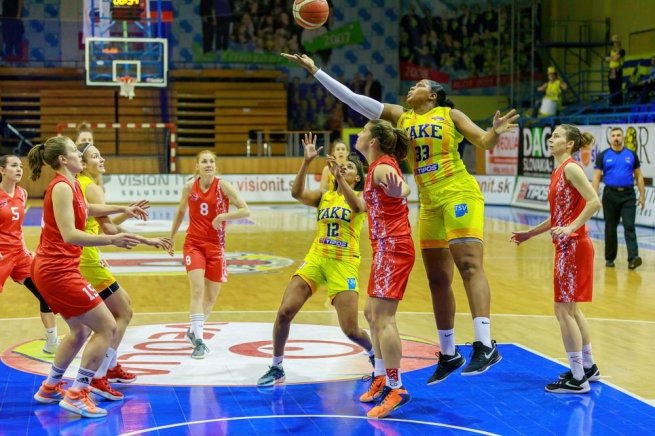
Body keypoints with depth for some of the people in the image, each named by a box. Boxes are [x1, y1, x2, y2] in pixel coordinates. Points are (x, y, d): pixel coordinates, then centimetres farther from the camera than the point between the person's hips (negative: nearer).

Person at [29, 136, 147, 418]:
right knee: (106, 327, -9)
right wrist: (111, 240, -34)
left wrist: (123, 209, 30)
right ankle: (76, 395, -8)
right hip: (58, 270, -10)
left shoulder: (71, 185, 12)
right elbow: (69, 234, -26)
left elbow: (86, 209, 34)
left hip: (54, 269, 10)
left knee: (80, 331, 22)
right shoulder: (61, 187, -16)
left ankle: (50, 388, 32)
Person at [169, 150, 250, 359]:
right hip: (193, 244, -1)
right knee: (197, 291, -17)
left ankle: (194, 331, 34)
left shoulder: (223, 186, -8)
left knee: (211, 296, 10)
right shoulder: (189, 187, -2)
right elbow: (180, 212, 15)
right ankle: (198, 341, -18)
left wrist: (223, 216, -23)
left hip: (215, 246, 1)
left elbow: (246, 210, -13)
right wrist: (171, 238, 20)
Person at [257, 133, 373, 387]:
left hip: (344, 264, -3)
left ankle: (374, 355, 25)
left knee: (350, 330, -8)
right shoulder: (324, 195, 11)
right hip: (315, 259, 3)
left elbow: (357, 206, -23)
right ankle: (276, 369, 4)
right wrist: (307, 161, -21)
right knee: (284, 312, -12)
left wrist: (339, 178, -36)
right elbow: (297, 193, -9)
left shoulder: (361, 196, 3)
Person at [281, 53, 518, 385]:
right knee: (437, 279, 8)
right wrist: (314, 70, 8)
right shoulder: (399, 116, 14)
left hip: (459, 196, -5)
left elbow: (483, 142, 1)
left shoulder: (450, 115, 5)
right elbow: (352, 99, 11)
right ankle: (448, 354, 18)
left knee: (469, 265, -18)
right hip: (429, 204, 6)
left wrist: (496, 131, -23)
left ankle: (485, 346, -26)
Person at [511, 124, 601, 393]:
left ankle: (577, 379, 0)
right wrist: (529, 234, 19)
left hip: (573, 247, -10)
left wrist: (571, 228, -27)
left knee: (564, 310, -6)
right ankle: (587, 367, 31)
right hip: (567, 247, 10)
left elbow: (594, 202, -23)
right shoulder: (558, 172, 15)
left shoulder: (570, 168, -13)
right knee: (571, 310, 18)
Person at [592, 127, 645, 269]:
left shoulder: (632, 155, 6)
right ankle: (610, 259, 17)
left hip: (628, 195, 0)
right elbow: (596, 177, 0)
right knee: (610, 228, 7)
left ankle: (633, 258, -20)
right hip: (610, 195, 0)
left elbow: (638, 176, 10)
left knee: (629, 226, -11)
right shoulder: (603, 156, 3)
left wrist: (642, 195, 4)